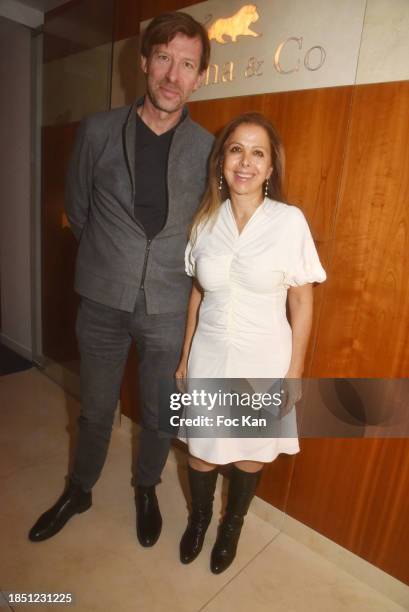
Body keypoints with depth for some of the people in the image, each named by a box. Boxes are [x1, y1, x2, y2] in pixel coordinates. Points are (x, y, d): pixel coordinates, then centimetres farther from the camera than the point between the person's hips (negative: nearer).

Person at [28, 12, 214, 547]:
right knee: (95, 409, 18)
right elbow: (77, 211, 7)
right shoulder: (98, 131, -3)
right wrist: (110, 259, 11)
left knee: (160, 414, 16)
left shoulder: (208, 150, -3)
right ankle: (79, 490, 46)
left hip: (169, 308, 0)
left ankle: (147, 489, 46)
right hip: (102, 302, 1)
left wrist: (170, 263, 6)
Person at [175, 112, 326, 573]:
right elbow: (196, 293, 5)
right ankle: (199, 517, 51)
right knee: (200, 449, 17)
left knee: (250, 453, 18)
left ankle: (232, 524, 50)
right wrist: (184, 357, 8)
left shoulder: (290, 221, -13)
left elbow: (302, 303, -7)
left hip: (262, 361, -2)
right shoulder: (205, 220, -3)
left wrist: (293, 372, -5)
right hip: (208, 357, 3)